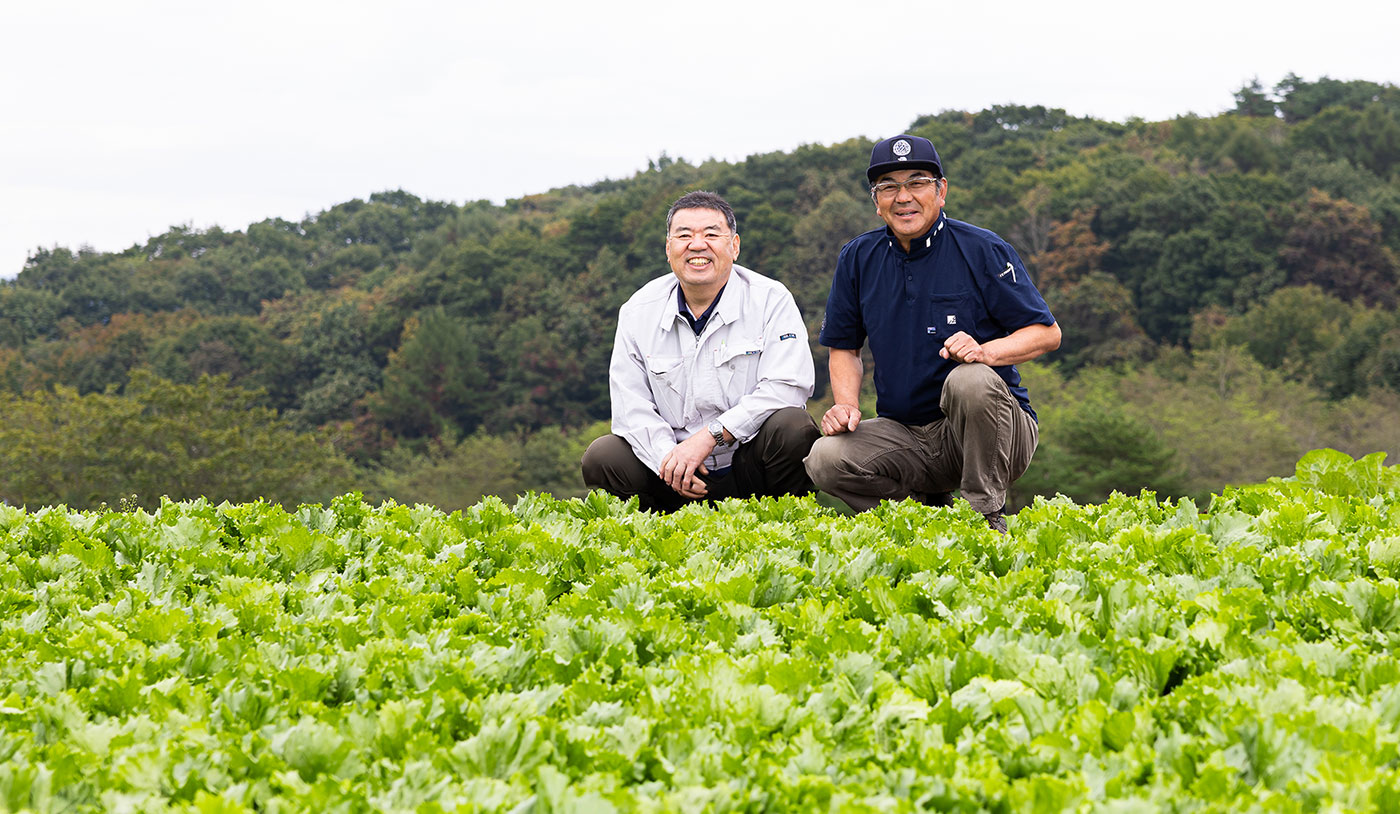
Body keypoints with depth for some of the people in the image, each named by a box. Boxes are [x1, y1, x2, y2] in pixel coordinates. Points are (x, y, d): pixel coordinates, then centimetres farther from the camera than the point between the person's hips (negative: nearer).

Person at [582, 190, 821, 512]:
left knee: (793, 429, -32)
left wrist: (709, 436, -23)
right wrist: (667, 457, -21)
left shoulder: (771, 300, -4)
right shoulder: (638, 311, 5)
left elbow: (788, 385, -17)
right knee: (602, 458, -20)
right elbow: (630, 404, 0)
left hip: (749, 469, -2)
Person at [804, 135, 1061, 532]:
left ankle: (987, 515, -18)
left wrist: (986, 351, -25)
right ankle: (930, 511, 0)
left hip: (991, 434, -3)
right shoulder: (857, 259, 6)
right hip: (903, 434, 3)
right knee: (826, 459, -24)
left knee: (969, 380, -37)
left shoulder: (983, 250, -6)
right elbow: (844, 347, 16)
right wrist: (846, 405, -4)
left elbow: (1047, 333, -6)